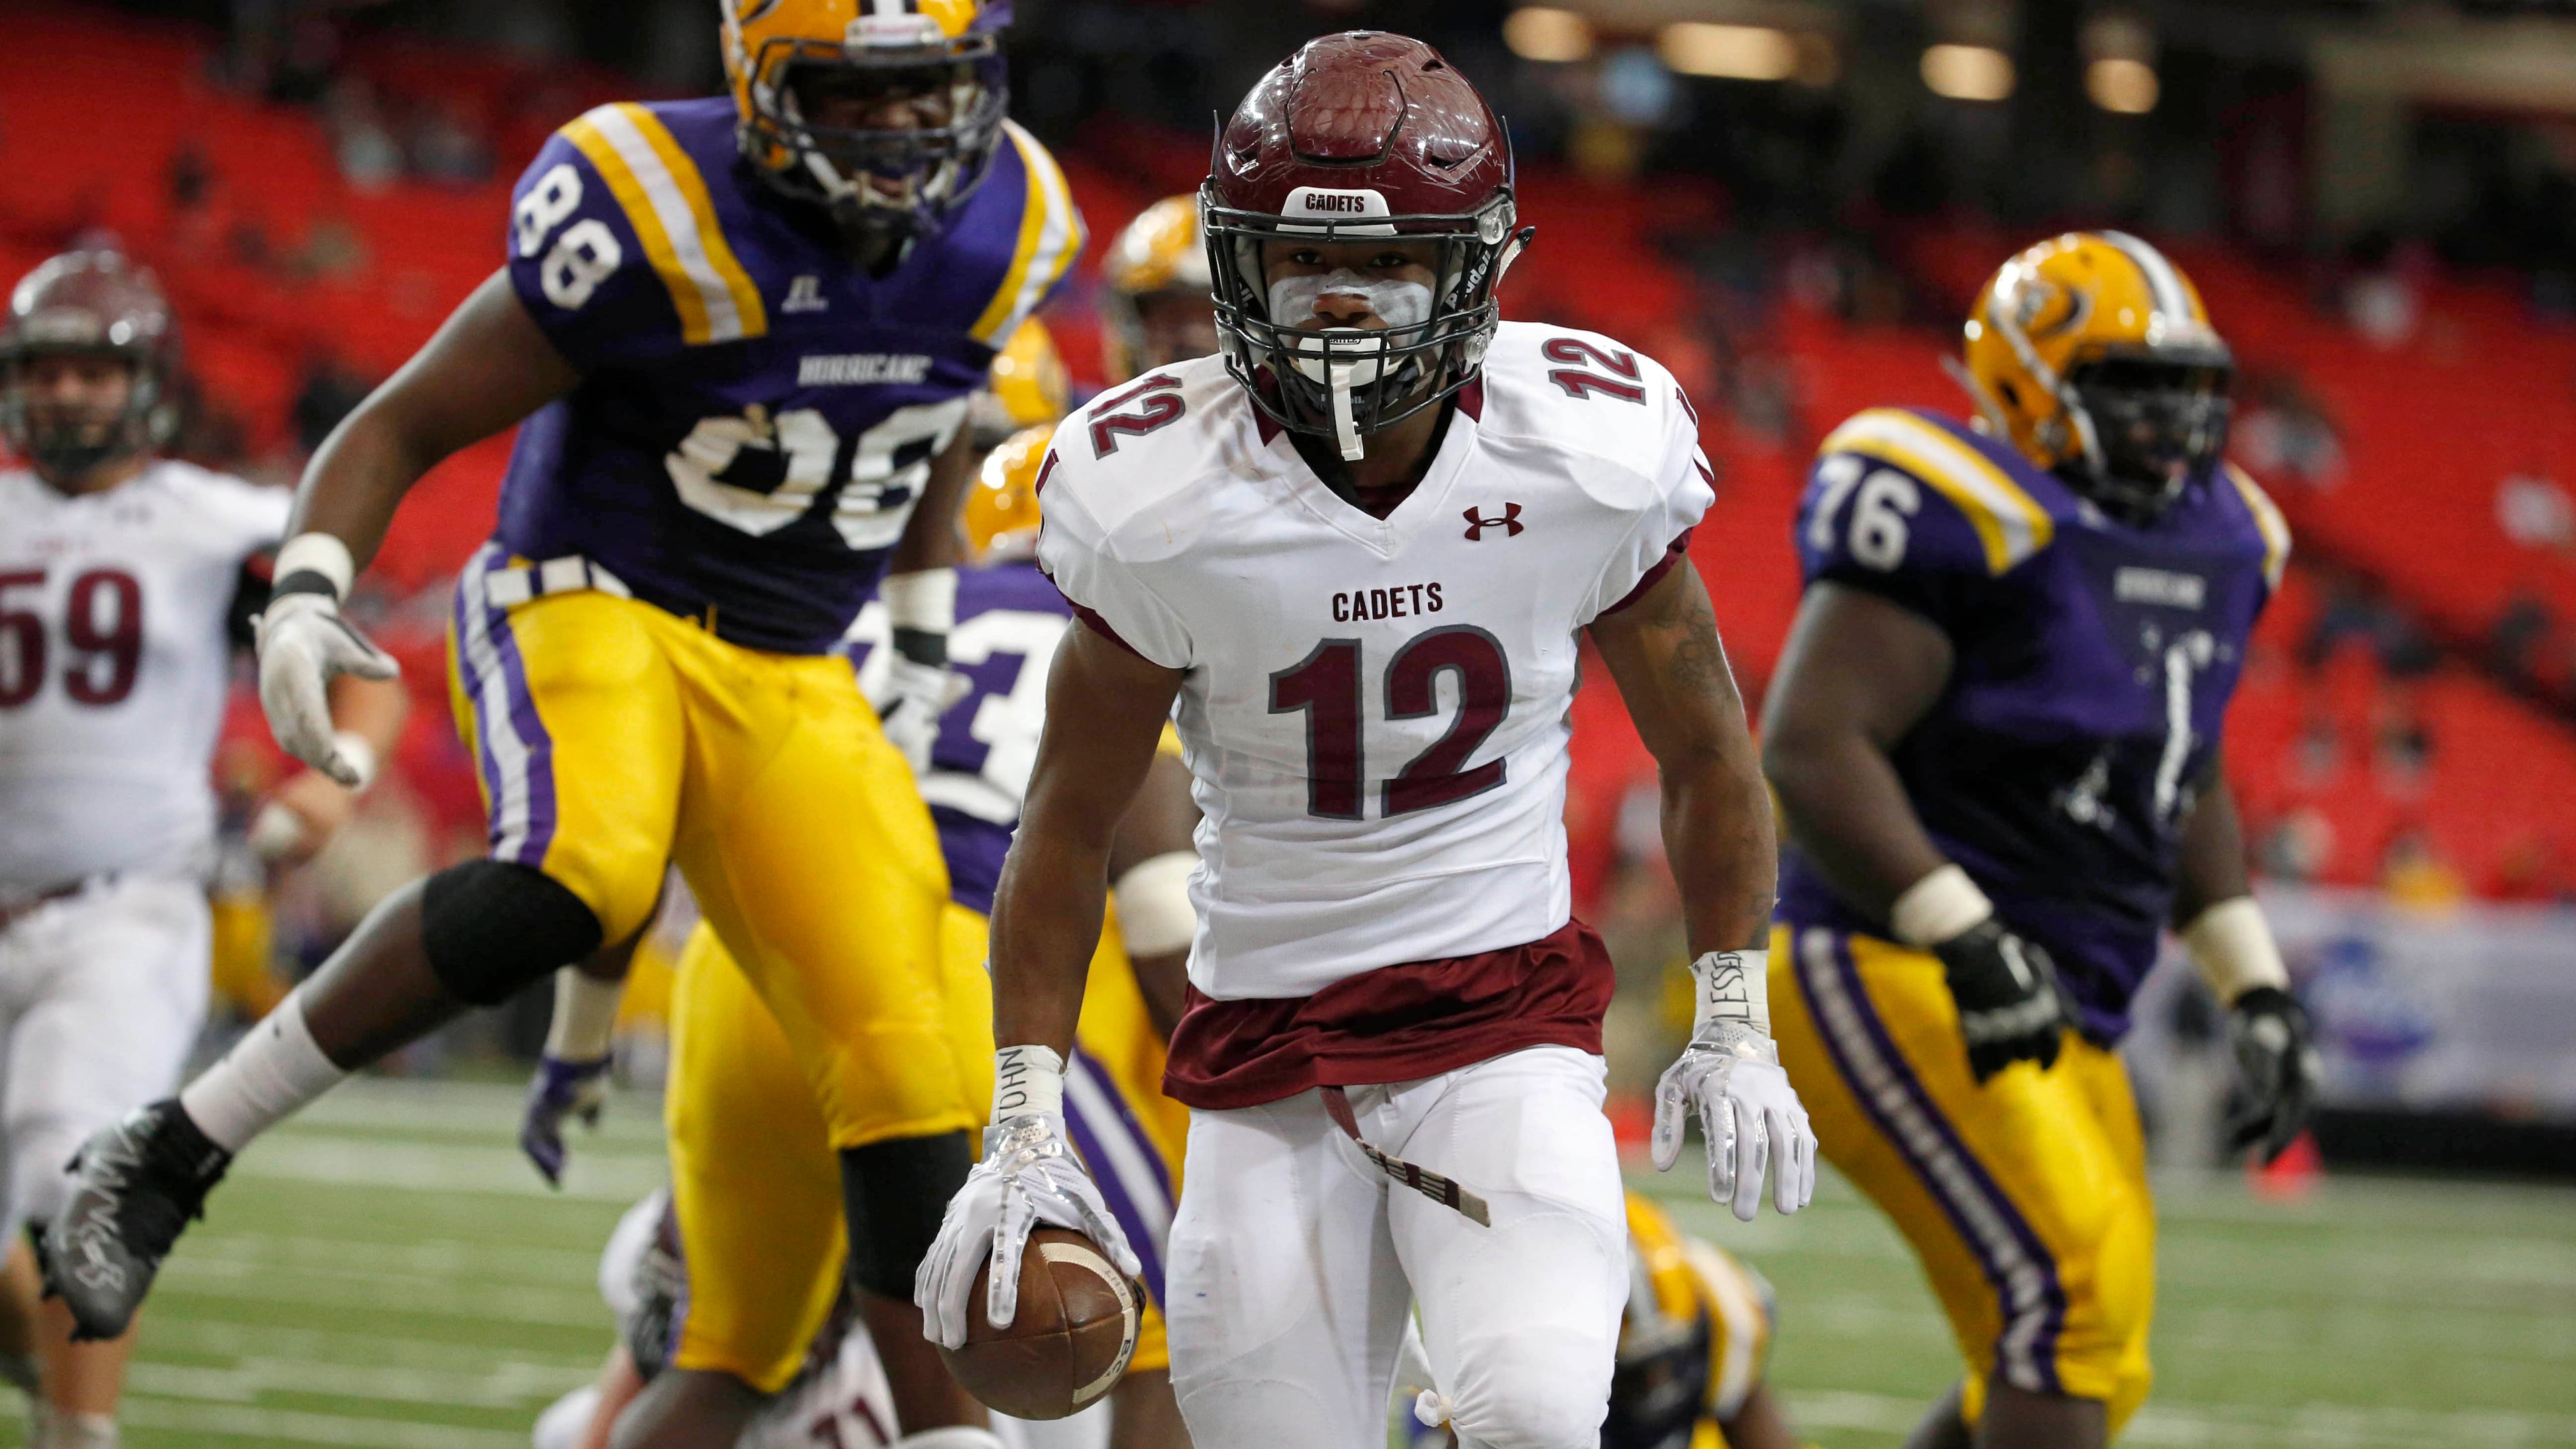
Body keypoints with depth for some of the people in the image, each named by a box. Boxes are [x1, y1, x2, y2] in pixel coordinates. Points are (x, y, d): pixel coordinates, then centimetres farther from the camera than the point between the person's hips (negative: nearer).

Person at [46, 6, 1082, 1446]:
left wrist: (924, 656, 22)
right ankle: (174, 1153, -25)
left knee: (913, 1076, -5)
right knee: (579, 874, -37)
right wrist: (308, 592, -27)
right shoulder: (656, 220, -18)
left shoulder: (1005, 227, 0)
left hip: (790, 681, 6)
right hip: (593, 608, -6)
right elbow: (408, 423, -11)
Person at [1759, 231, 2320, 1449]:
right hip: (1893, 980, -9)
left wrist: (2256, 990, 17)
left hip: (2061, 1021, 9)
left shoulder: (2213, 543, 13)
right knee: (2076, 1283, -22)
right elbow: (1809, 744, -21)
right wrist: (1967, 945, -28)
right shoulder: (1966, 521, -14)